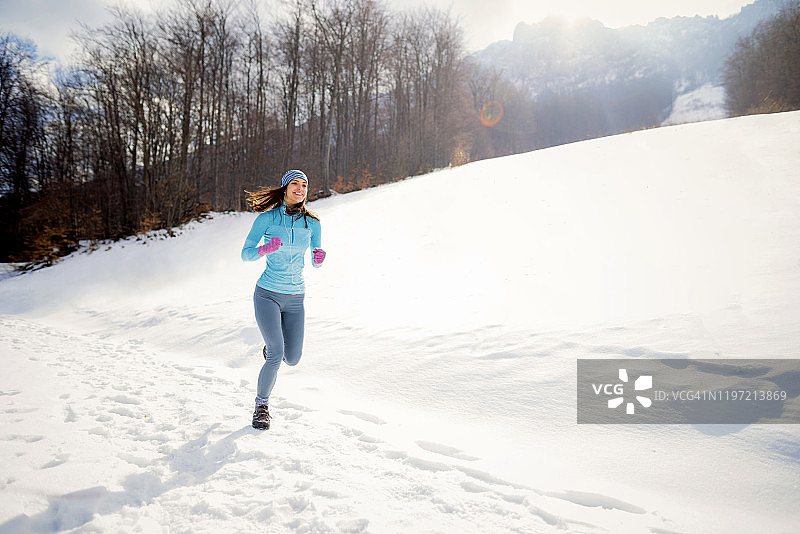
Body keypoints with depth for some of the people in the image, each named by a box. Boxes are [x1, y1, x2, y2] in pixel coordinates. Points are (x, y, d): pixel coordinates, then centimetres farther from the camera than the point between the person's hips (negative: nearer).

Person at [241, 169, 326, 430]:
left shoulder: (311, 223, 3)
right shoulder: (267, 218, -4)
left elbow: (316, 262, 11)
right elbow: (245, 254, -2)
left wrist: (319, 256, -13)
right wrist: (264, 249, -23)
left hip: (295, 299, 3)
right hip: (267, 294, -3)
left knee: (292, 359, 5)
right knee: (276, 356, -15)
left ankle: (272, 341, 41)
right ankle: (261, 404, 9)